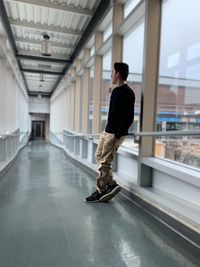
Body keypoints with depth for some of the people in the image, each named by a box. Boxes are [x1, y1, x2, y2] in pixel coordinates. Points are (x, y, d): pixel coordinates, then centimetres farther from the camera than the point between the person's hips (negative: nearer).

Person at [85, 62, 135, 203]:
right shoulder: (115, 91, 14)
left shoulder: (128, 93, -15)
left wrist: (117, 136, -21)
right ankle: (112, 184, 20)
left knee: (105, 162, -3)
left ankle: (100, 192, 12)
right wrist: (107, 130, 17)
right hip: (107, 131, 10)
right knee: (99, 156, 13)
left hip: (115, 134, -10)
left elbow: (129, 118, -20)